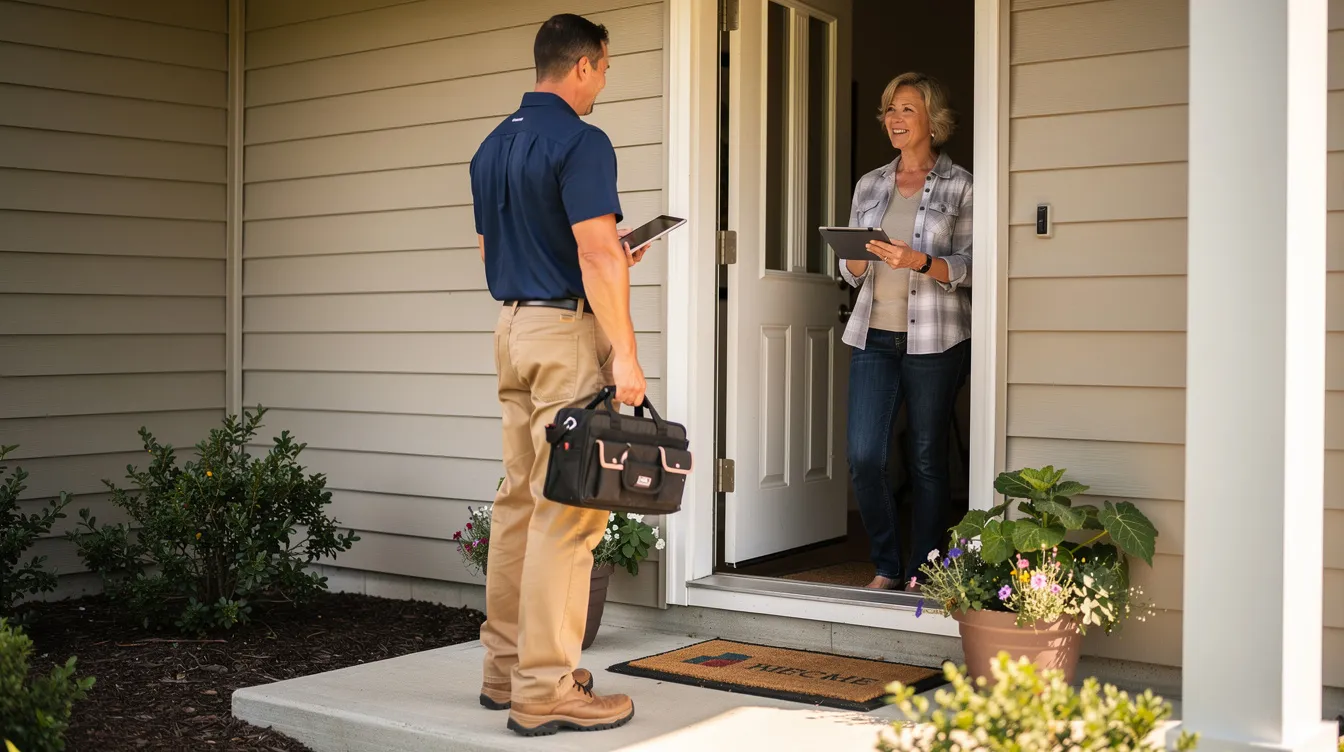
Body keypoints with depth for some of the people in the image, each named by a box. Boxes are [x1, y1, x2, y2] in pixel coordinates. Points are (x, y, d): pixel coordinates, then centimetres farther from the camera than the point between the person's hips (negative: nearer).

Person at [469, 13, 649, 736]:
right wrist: (625, 354, -17)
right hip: (568, 332, -9)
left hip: (512, 327, 9)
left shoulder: (491, 147, 15)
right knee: (567, 512, -6)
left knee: (519, 502, 13)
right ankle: (545, 691, -3)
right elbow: (597, 255, -20)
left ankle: (505, 667, 20)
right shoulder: (580, 142, -12)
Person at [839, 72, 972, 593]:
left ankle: (921, 574, 14)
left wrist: (920, 261, -19)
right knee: (863, 457, -4)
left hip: (934, 340, -3)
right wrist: (857, 259, -6)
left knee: (927, 460, 2)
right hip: (873, 335, 4)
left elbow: (970, 267, -3)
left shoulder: (958, 187, 3)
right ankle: (887, 566, 14)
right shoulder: (869, 185, 15)